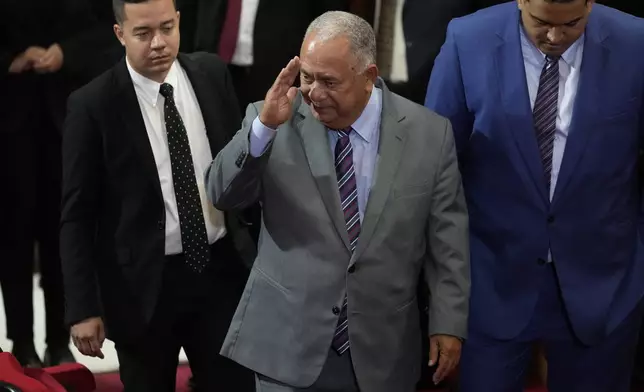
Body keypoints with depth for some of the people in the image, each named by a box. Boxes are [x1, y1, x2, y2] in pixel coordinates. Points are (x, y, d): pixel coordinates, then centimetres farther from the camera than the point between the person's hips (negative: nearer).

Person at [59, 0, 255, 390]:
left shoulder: (212, 74, 0)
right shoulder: (93, 105, -12)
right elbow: (77, 215, -8)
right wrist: (83, 307, -11)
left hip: (221, 268, 3)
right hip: (142, 283, -3)